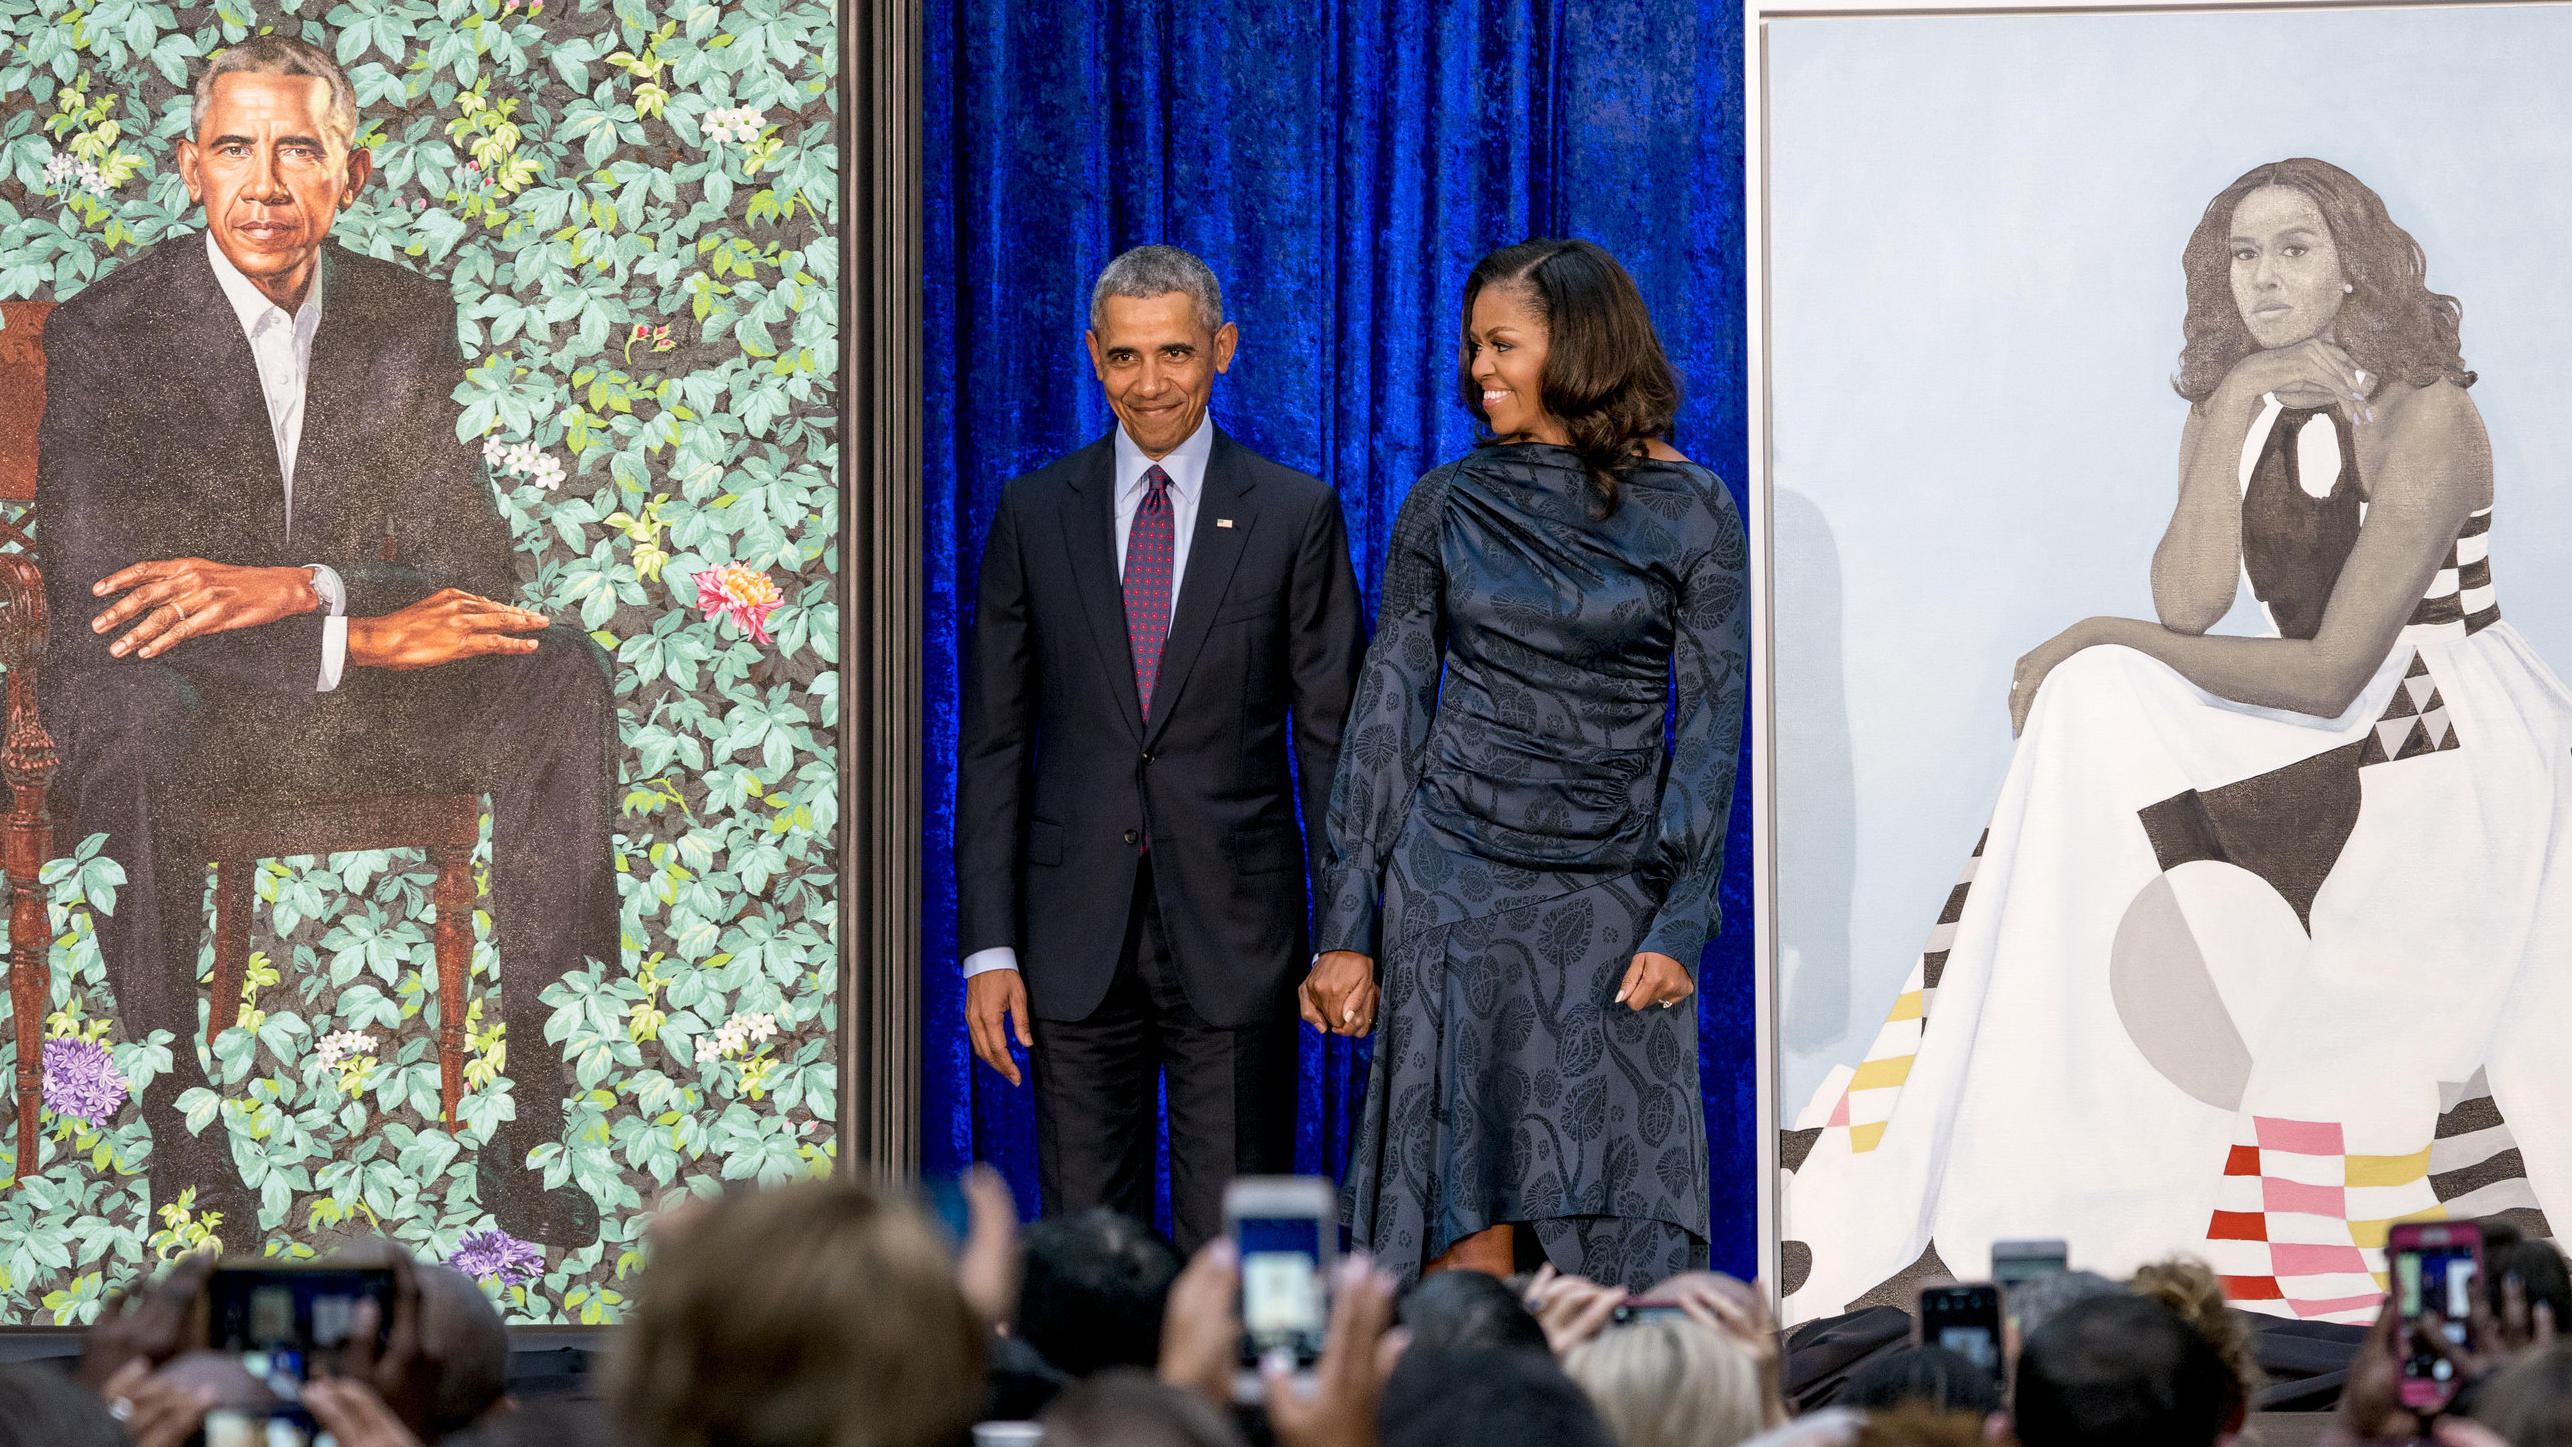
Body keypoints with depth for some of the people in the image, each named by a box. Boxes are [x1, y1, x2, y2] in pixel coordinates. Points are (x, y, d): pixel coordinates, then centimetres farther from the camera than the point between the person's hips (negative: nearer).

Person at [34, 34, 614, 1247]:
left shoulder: (409, 321, 1)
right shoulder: (105, 335, -11)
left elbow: (472, 566, -4)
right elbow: (93, 596, -21)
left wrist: (295, 587, -25)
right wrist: (356, 635, -30)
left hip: (359, 694, 4)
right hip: (173, 697, -4)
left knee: (561, 680, -22)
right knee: (134, 716, -39)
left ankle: (528, 1120, -23)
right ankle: (181, 1138, -30)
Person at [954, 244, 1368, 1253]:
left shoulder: (1295, 515, 2)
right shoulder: (1035, 515, 7)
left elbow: (1333, 734, 3)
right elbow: (993, 741, 7)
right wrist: (988, 946, 0)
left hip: (1234, 937, -2)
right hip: (1078, 937, 2)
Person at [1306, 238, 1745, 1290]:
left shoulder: (1687, 511, 0)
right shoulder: (1447, 504, 4)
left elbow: (1713, 722, 0)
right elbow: (1388, 707, 5)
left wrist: (1678, 925, -9)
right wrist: (1347, 928, 0)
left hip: (1610, 889, -1)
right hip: (1454, 878, 1)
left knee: (1619, 1231, -2)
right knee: (1465, 1219, -2)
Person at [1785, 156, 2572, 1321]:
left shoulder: (2424, 417, -15)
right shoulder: (2230, 414, 8)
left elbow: (2332, 675, -19)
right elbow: (2188, 604, -9)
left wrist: (2110, 645, -14)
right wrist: (2232, 416, -16)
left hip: (2462, 760, -7)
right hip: (2332, 743, 7)